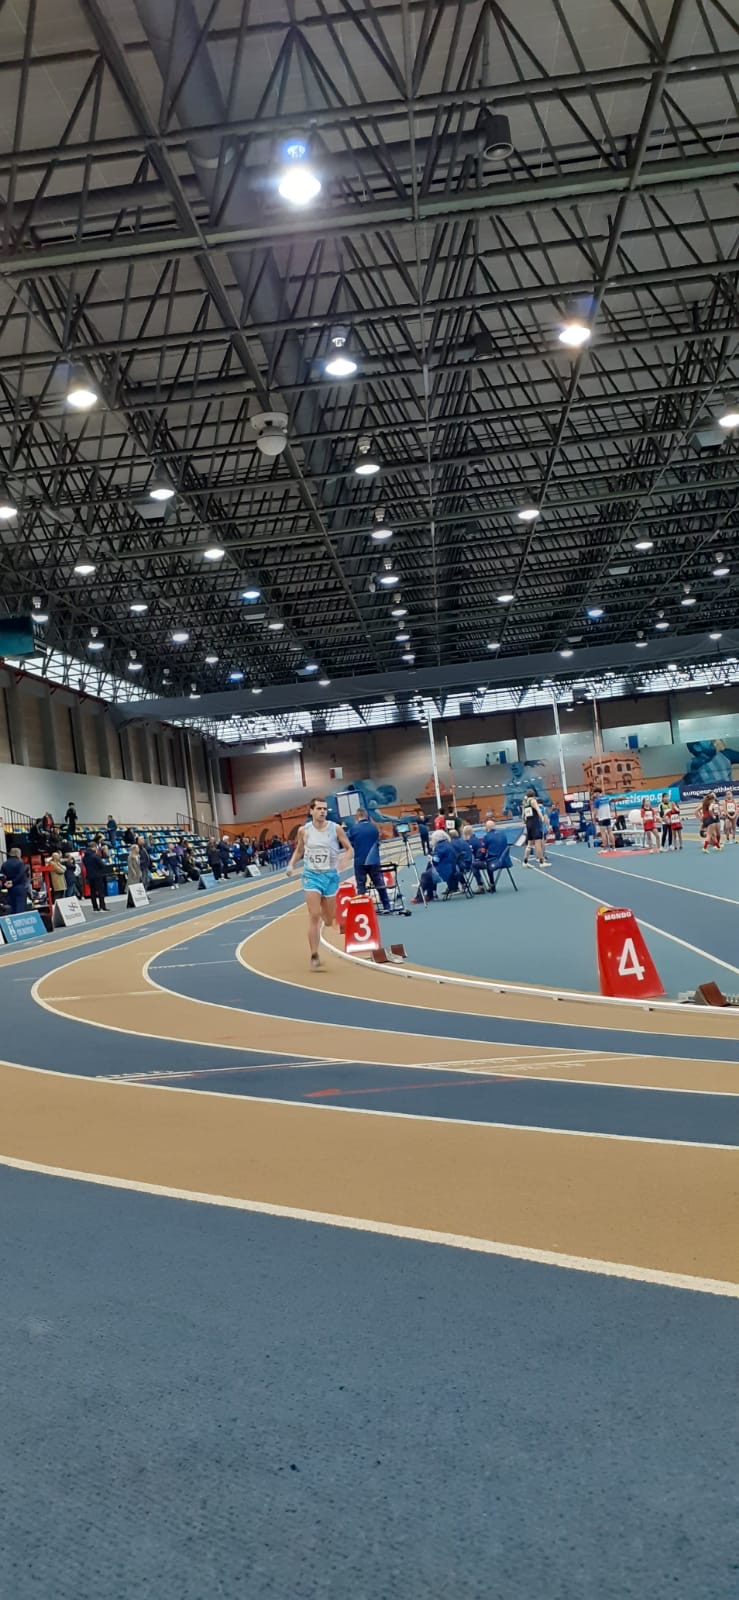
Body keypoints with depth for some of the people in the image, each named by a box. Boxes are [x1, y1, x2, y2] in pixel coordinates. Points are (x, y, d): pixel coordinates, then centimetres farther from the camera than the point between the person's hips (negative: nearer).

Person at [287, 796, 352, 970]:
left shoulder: (336, 828, -6)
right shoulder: (304, 830, -2)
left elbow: (349, 849, 2)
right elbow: (299, 850, 15)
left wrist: (342, 861, -18)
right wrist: (291, 864, -2)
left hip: (330, 875, 1)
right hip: (311, 875, -1)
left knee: (328, 921, 6)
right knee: (314, 916, -11)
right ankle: (314, 957, -5)